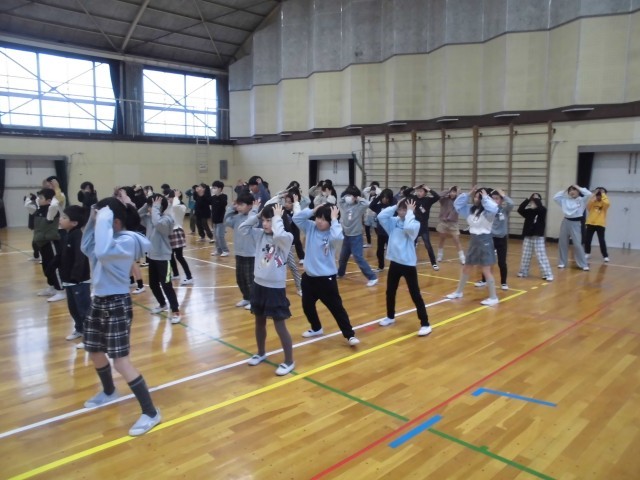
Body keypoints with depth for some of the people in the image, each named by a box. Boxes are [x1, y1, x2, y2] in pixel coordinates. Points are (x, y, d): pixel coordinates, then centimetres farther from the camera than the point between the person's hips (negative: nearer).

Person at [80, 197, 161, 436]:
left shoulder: (127, 240, -22)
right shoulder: (109, 236, 6)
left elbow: (102, 252, -39)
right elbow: (87, 248, 17)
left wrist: (103, 222, -30)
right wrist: (92, 221, 5)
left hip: (117, 304, -9)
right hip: (98, 301, 10)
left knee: (120, 361, -11)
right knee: (94, 352, 23)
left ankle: (151, 413, -2)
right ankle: (109, 392, 49)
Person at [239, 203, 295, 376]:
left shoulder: (286, 238, -16)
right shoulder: (260, 234, 3)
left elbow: (278, 235, -37)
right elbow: (242, 228, 2)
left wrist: (278, 218, -23)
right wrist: (255, 213, -3)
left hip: (276, 288, -7)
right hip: (259, 285, 7)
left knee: (280, 326, 2)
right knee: (259, 322, 21)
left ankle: (289, 361, 16)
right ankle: (261, 353, 41)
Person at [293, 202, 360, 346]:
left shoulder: (331, 234, -14)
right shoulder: (310, 227, 1)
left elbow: (337, 237, -37)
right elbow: (296, 217, -4)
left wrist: (334, 220, -25)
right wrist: (312, 210, -10)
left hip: (327, 278, -6)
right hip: (309, 277, 6)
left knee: (336, 307, 0)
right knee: (307, 306, 19)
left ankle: (350, 334, 10)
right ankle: (316, 328, 42)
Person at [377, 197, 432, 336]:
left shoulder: (415, 224, -10)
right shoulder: (394, 222, 4)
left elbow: (408, 227, -32)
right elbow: (381, 216, -7)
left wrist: (410, 212, -20)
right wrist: (395, 206, -6)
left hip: (408, 264, -6)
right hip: (395, 262, 6)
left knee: (415, 295, -2)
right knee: (390, 292, 19)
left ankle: (425, 324, 6)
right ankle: (390, 317, 39)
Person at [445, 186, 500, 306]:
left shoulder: (487, 212, -14)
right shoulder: (471, 209, 7)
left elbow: (494, 208, -37)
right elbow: (457, 204, 12)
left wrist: (485, 197, -23)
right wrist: (468, 194, 1)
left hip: (484, 241, -7)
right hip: (473, 241, 7)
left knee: (486, 271, -5)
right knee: (466, 269, 17)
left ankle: (493, 297, 5)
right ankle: (458, 292, 30)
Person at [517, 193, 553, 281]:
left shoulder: (542, 211, -3)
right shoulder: (528, 211, 4)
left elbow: (541, 208, -27)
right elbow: (520, 209, -13)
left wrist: (536, 199, -15)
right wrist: (527, 199, -17)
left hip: (538, 237, -4)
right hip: (528, 236, 4)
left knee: (542, 256, -4)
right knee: (525, 256, 12)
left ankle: (548, 275, 2)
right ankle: (523, 272, 26)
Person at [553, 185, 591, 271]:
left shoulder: (581, 200, -2)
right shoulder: (565, 200, 8)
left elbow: (589, 194, -18)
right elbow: (555, 197, 11)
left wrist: (579, 188, -7)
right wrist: (564, 191, 7)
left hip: (575, 224, -4)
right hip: (566, 222, 4)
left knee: (577, 244, -6)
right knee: (562, 243, 8)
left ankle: (584, 264, 4)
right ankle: (562, 262, 21)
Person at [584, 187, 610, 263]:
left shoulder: (605, 203, 0)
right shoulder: (593, 202, 8)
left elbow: (606, 203, -24)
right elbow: (588, 204, -13)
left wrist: (603, 194, -13)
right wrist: (594, 194, -11)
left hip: (600, 224, -3)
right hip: (590, 223, 3)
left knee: (601, 241, -6)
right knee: (587, 239, 7)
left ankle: (605, 256, 0)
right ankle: (587, 253, 25)